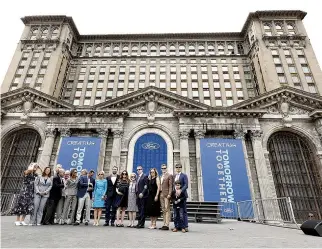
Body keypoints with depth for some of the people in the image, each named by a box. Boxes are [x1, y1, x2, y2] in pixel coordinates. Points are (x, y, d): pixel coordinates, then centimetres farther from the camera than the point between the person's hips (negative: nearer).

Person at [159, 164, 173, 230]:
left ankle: (166, 225, -3)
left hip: (166, 195, -7)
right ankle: (164, 224, 15)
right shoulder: (161, 176, 19)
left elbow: (171, 185, -9)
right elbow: (160, 186, 17)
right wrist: (159, 194, 9)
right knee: (163, 210, 10)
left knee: (167, 209, -6)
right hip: (161, 195, 7)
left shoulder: (169, 175, -2)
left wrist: (169, 194, -17)